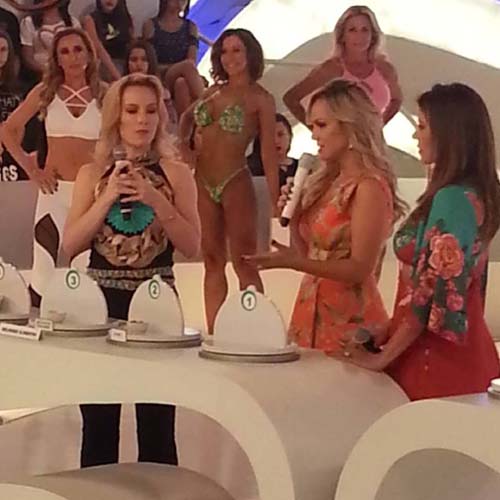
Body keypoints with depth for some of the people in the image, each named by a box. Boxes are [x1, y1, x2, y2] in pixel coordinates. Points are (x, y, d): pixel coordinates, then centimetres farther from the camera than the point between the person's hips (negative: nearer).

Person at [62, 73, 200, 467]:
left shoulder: (175, 173, 2)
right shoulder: (92, 174, 7)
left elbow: (192, 246, -4)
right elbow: (71, 245, -1)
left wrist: (156, 201, -15)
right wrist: (107, 199, -11)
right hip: (100, 300, 2)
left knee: (157, 425, 1)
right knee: (98, 423, 8)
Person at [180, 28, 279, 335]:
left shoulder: (260, 99, -3)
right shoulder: (214, 91, 12)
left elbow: (269, 153, -6)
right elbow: (187, 118, 28)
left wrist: (276, 201, -11)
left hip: (235, 183, -6)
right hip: (203, 183, 6)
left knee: (244, 262, -5)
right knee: (213, 261, 8)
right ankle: (213, 333, 12)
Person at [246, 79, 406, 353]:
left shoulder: (370, 187, -12)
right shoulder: (326, 182, 12)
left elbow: (360, 269, -17)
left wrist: (293, 261, -25)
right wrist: (292, 217, 2)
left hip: (348, 319, -8)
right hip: (311, 313, 8)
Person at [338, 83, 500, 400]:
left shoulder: (453, 199, -18)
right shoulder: (474, 194, 10)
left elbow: (432, 293, -20)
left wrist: (381, 358, -12)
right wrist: (385, 331, 13)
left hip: (439, 357, -9)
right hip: (459, 351, 9)